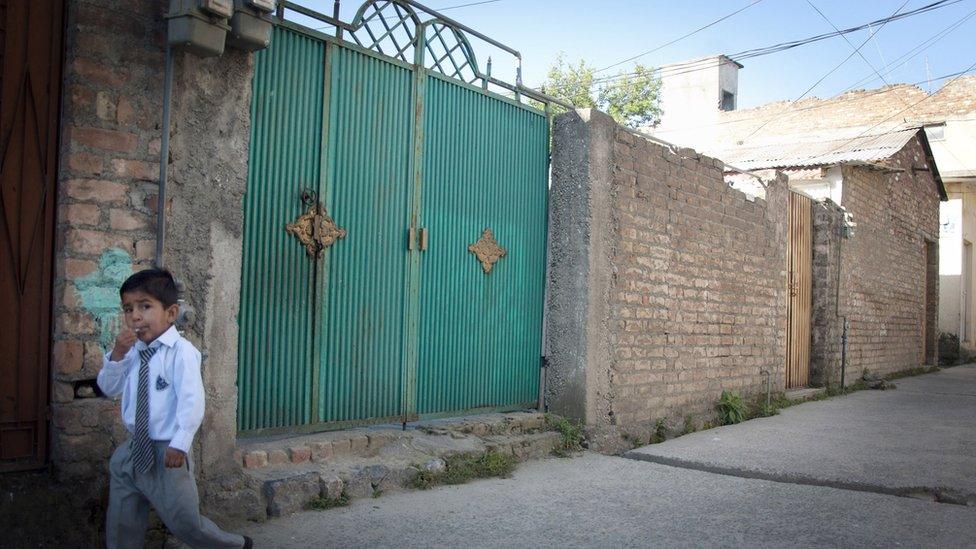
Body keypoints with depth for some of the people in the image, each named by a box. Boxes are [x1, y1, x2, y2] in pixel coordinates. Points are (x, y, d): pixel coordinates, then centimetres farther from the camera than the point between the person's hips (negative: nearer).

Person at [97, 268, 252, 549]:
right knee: (121, 526, 17)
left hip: (165, 453, -7)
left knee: (186, 524, 3)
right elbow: (108, 388, 8)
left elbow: (192, 401, -23)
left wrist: (179, 445, -24)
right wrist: (117, 354, -8)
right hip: (133, 450, 7)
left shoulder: (181, 351, -18)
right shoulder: (132, 350, 5)